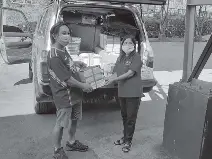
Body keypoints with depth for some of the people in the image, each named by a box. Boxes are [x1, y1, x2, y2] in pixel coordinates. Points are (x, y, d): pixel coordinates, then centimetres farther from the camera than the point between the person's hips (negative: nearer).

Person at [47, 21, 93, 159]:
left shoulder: (63, 50, 6)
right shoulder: (54, 55, -24)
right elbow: (66, 78, -24)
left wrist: (76, 63, 12)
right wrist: (83, 85, -12)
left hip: (75, 93, 9)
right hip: (64, 97, -9)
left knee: (74, 119, 22)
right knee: (61, 124, 7)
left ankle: (72, 142, 43)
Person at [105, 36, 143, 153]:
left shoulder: (136, 57, -9)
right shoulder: (120, 58, 12)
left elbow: (130, 73, -17)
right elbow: (116, 73, 11)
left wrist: (114, 79, -19)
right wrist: (106, 80, -8)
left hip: (133, 93, -6)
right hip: (122, 92, 7)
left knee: (131, 118, 3)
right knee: (124, 116, 17)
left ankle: (128, 141, 14)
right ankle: (125, 137, 32)